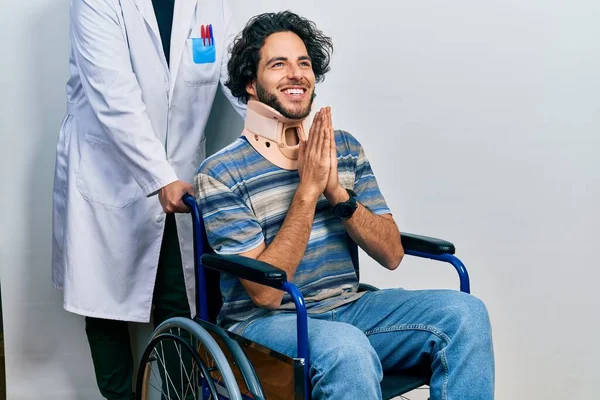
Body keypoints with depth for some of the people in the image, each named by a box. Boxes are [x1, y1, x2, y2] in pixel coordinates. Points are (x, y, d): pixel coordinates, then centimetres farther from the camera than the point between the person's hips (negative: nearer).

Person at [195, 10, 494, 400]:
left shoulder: (345, 148, 6)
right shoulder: (221, 174, -10)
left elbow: (392, 255, 1)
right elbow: (265, 292, -17)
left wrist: (336, 191, -15)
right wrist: (307, 190, -21)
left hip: (349, 309, 5)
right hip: (266, 322, -5)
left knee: (465, 312, -17)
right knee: (346, 347, -37)